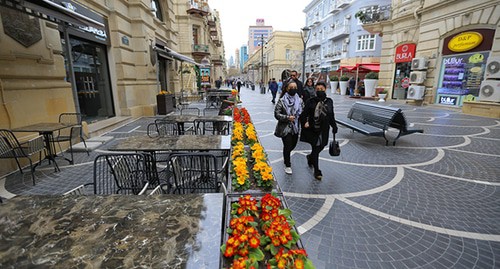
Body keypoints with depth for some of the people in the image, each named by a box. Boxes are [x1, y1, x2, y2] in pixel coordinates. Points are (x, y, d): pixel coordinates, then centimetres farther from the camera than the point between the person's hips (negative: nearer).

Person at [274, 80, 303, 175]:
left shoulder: (299, 100, 3)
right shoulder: (282, 100, -11)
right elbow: (277, 114, -11)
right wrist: (287, 117, -23)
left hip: (295, 127, 5)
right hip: (285, 128, -5)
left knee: (293, 144, 17)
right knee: (287, 146, 1)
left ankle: (286, 156, 51)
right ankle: (287, 165, 22)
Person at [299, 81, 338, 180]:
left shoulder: (329, 101, 5)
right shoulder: (311, 101, -6)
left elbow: (331, 116, 14)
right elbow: (304, 114, -5)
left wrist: (334, 126, 16)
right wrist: (304, 123, -22)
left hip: (324, 130, 4)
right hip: (313, 130, -4)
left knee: (321, 147, 14)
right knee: (315, 148, 0)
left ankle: (310, 157, 48)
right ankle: (317, 171, 13)